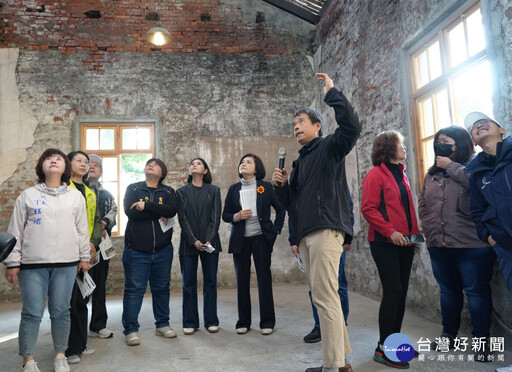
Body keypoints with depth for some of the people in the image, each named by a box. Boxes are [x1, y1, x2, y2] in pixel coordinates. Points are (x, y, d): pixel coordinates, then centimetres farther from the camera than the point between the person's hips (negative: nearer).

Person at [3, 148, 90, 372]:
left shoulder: (76, 196, 8)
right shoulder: (27, 195, 5)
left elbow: (82, 229, 10)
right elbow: (15, 231, 4)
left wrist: (84, 257, 9)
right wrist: (12, 263, 1)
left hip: (66, 264, 1)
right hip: (32, 264, -1)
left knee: (61, 312, 7)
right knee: (32, 313, 1)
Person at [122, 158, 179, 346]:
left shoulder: (168, 192, 9)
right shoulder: (133, 188, 7)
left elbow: (172, 210, -12)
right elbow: (130, 211, -12)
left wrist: (146, 206, -18)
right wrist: (159, 214, -11)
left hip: (163, 249, 2)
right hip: (136, 249, -2)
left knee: (162, 288, 11)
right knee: (134, 289, 0)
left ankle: (162, 325, 25)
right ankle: (131, 330, 11)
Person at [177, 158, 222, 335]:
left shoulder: (214, 190, 8)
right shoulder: (182, 192, 8)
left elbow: (215, 217, 0)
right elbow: (182, 218, 0)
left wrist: (209, 240, -12)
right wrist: (194, 241, -12)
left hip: (210, 242, 0)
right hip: (188, 243, 0)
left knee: (210, 281, 4)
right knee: (188, 283, 4)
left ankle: (211, 321, 15)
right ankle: (190, 322, 14)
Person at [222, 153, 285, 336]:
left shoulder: (265, 187, 2)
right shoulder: (234, 189, 9)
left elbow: (280, 209, 7)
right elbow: (225, 215, 9)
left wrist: (276, 230, 1)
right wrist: (236, 216, -11)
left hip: (261, 238, -2)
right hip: (240, 240, 2)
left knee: (264, 278, 1)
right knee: (242, 280, 5)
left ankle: (267, 322, 12)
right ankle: (243, 322, 16)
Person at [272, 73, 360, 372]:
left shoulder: (330, 147, 5)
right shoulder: (300, 161, 26)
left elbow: (353, 127, -17)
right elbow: (292, 202, 24)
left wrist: (332, 93, -11)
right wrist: (282, 185, 6)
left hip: (326, 229, -8)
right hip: (306, 234, 8)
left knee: (325, 296, -11)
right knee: (322, 297, 9)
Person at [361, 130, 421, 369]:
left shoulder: (401, 174, 17)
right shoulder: (376, 175, -7)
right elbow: (368, 209, -14)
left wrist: (414, 231, 11)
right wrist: (390, 231, -19)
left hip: (404, 242, 8)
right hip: (385, 242, -8)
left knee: (400, 292, 12)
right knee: (393, 292, -8)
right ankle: (383, 349, 3)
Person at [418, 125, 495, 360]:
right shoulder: (432, 173, 16)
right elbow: (422, 203, 17)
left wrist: (450, 165, -13)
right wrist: (429, 227, 5)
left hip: (471, 244, -6)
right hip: (438, 244, 6)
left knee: (477, 291, 4)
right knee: (448, 291, 17)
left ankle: (480, 340, 17)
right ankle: (448, 334, 30)